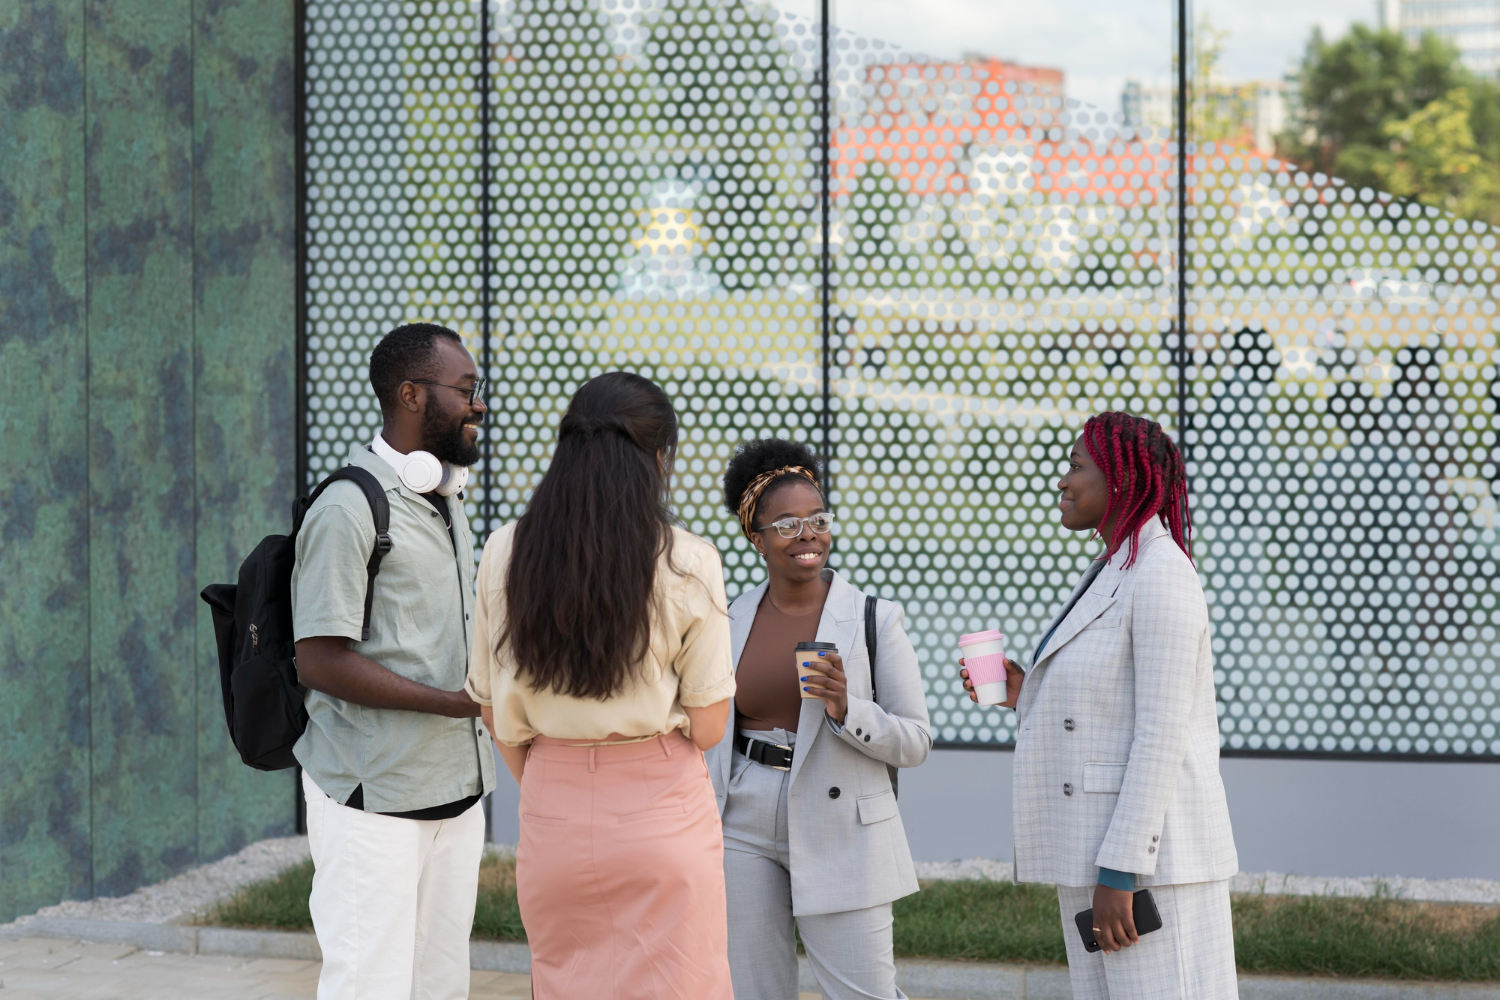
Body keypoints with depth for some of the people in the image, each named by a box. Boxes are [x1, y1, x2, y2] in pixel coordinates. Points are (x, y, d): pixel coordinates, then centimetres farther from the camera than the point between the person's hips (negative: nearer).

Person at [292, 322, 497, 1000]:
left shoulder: (448, 505, 17)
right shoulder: (348, 510, -13)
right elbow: (320, 660, -19)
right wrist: (455, 701, -22)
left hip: (454, 790, 9)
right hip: (373, 798, -9)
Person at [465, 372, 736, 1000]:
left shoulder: (504, 555, -2)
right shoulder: (687, 564, -11)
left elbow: (497, 712, 5)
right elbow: (707, 727, -8)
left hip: (550, 812, 3)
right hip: (662, 815, -3)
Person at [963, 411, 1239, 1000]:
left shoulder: (1160, 576, -14)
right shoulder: (1114, 574, 17)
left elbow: (1162, 733, -19)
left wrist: (1120, 873, -21)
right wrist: (1025, 696, 8)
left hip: (1146, 854, -10)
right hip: (1100, 847, 10)